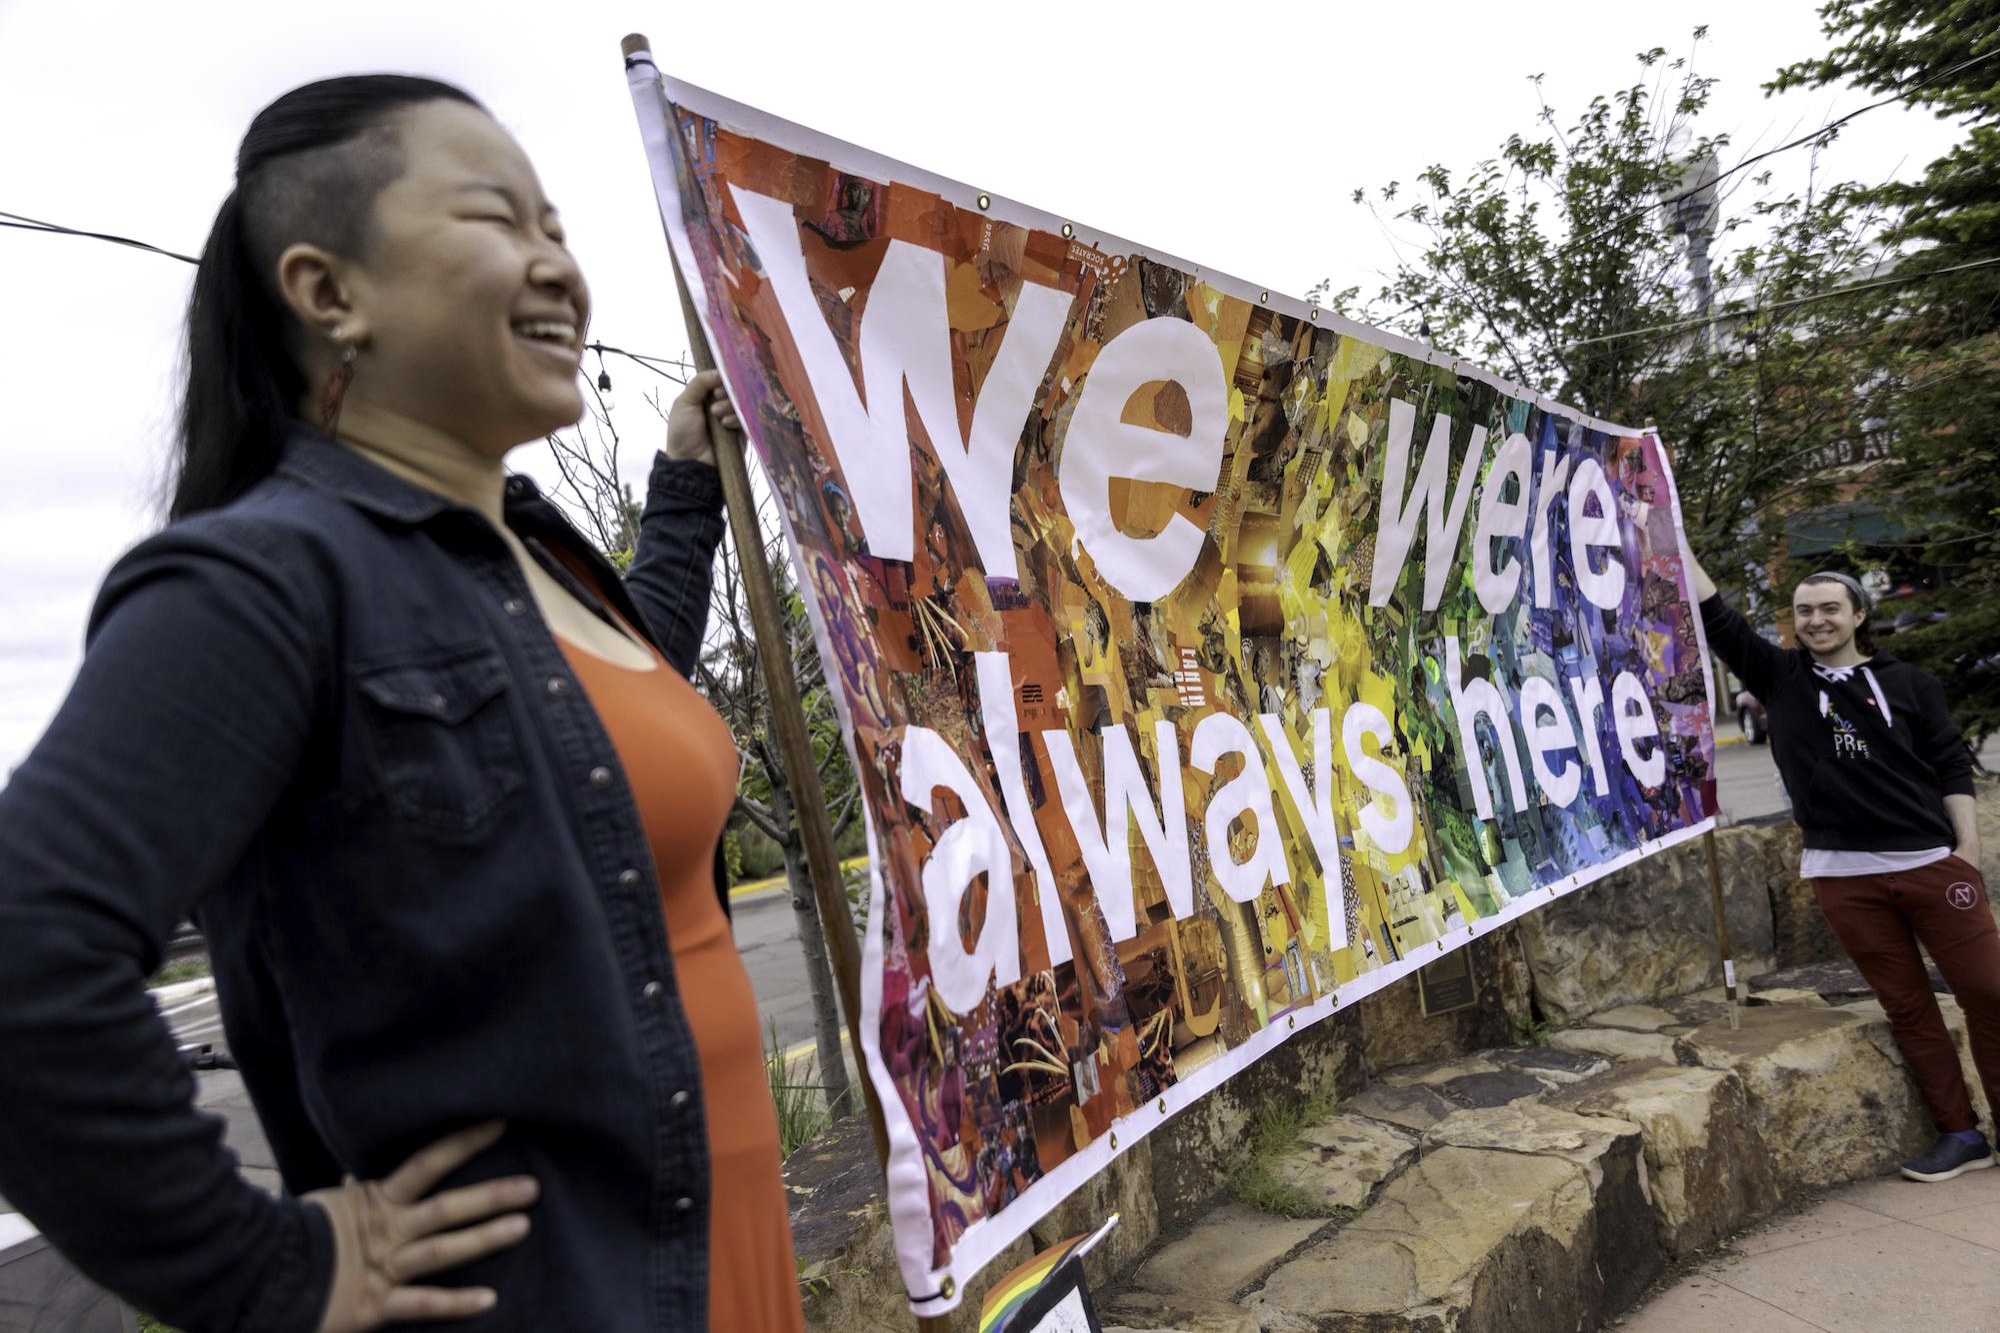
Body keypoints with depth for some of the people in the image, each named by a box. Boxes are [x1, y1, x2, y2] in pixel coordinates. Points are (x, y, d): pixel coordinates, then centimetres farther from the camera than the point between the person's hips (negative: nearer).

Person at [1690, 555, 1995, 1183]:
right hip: (1843, 876, 0)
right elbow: (1715, 616, 1)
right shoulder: (1781, 677, 7)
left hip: (1931, 862, 0)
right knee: (1907, 1007, 7)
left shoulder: (1910, 684, 8)